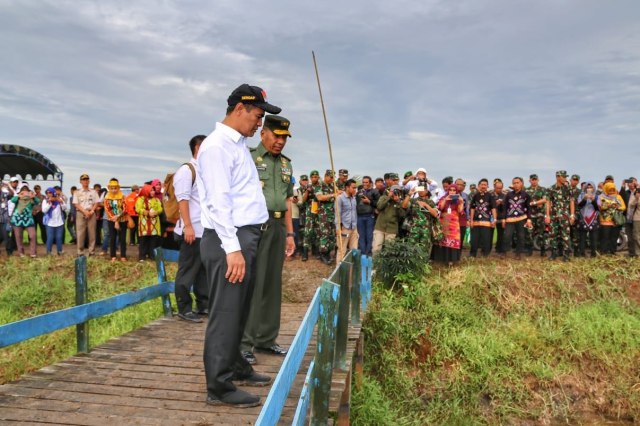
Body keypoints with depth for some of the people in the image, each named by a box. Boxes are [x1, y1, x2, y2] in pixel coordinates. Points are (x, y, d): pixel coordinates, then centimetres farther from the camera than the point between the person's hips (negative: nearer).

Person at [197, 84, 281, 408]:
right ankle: (219, 387, 5)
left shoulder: (239, 143, 16)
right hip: (229, 239, -10)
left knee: (240, 310, 18)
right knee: (225, 313, -4)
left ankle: (235, 366, 32)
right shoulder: (217, 146, -13)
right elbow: (218, 202, -20)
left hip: (248, 236, 10)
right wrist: (233, 248, -23)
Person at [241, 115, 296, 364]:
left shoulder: (286, 164, 18)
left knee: (272, 284, 10)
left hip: (278, 227, 6)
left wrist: (289, 233, 15)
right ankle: (243, 343, 3)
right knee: (250, 283, -5)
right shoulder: (248, 157, -1)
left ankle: (265, 339, 20)